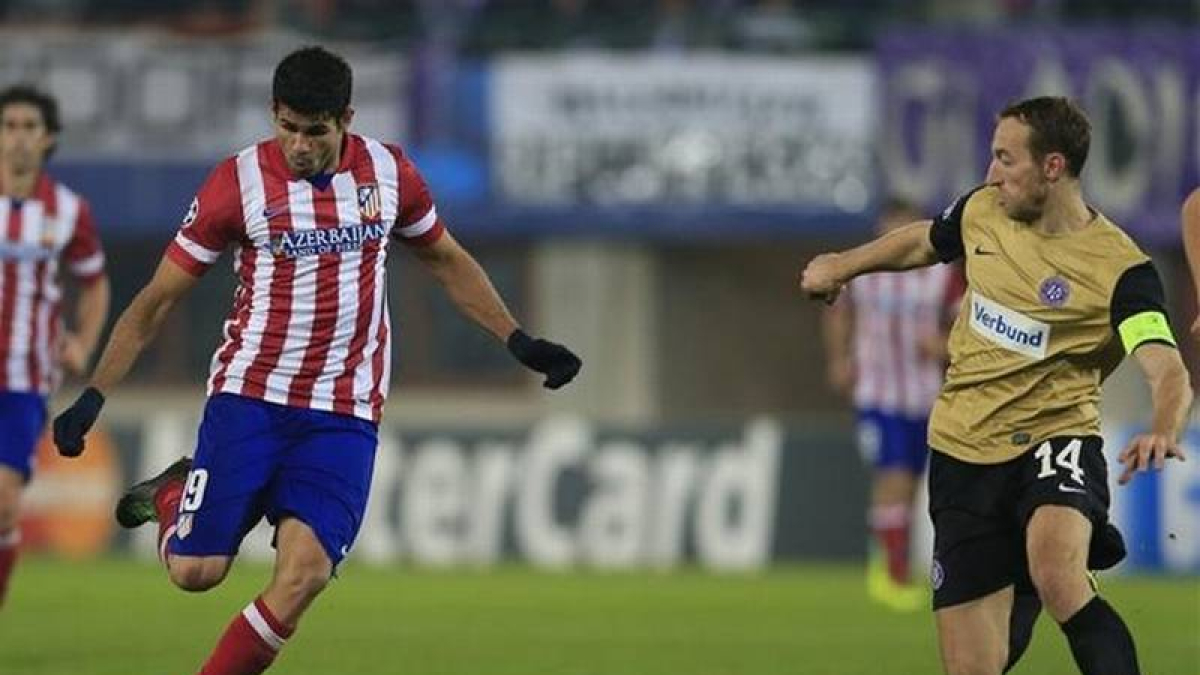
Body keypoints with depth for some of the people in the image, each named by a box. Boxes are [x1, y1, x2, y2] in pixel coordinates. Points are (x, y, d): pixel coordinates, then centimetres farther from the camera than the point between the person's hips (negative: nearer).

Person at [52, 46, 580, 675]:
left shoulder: (389, 173, 2)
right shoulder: (239, 182, -7)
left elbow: (447, 261, 20)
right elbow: (156, 300, 0)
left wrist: (520, 342, 15)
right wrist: (93, 395, -4)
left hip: (344, 415, 1)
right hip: (249, 395, -1)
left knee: (303, 574, -17)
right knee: (196, 571, -8)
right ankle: (174, 494, 27)